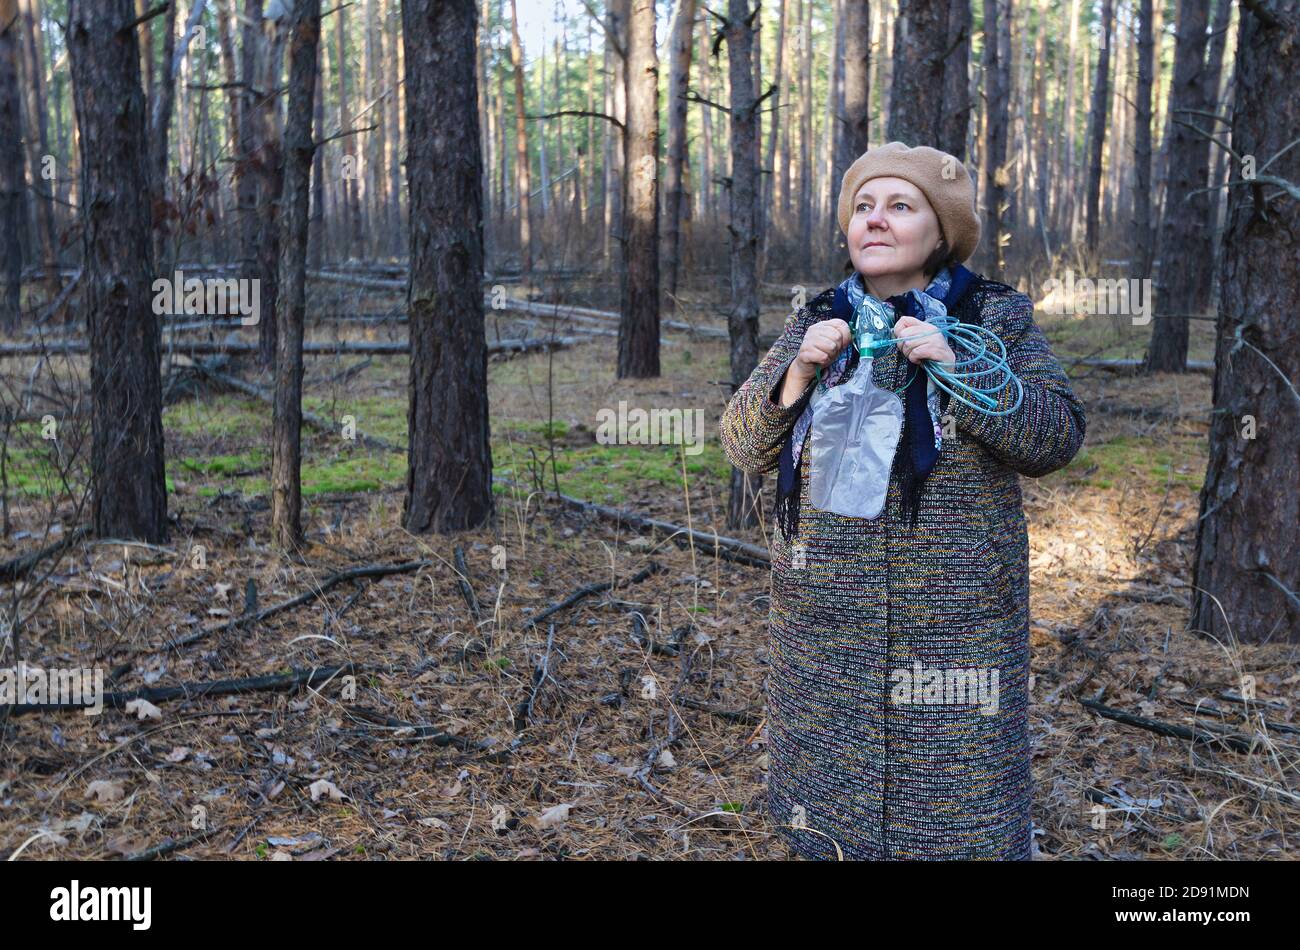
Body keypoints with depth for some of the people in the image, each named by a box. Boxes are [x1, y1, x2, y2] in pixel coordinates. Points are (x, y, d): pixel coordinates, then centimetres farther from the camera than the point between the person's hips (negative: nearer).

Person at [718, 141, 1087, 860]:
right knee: (830, 782, 12)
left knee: (953, 791, 4)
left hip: (955, 615, -2)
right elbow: (744, 447, 3)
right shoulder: (815, 321, 7)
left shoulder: (998, 316, 0)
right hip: (826, 617, 3)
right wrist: (799, 370, -13)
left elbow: (1056, 438, -9)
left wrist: (954, 367, -20)